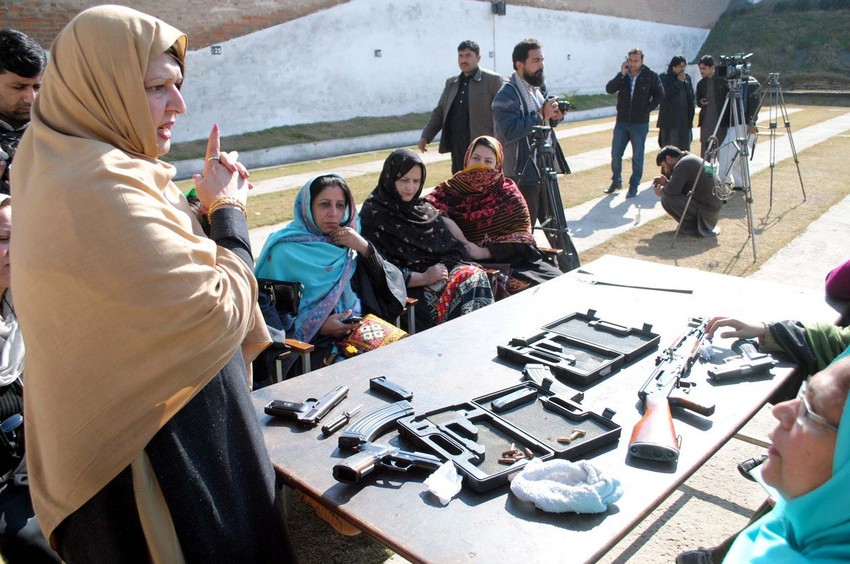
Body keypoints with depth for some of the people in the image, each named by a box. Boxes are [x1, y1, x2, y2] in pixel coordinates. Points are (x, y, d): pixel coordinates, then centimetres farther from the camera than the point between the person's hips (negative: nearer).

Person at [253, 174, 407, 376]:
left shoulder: (346, 243, 10)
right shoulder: (284, 250, -5)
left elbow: (392, 283, 6)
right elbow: (271, 313, -6)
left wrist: (365, 249, -8)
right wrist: (318, 327, -18)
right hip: (311, 344, -5)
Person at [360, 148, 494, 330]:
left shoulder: (421, 206, 17)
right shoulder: (373, 215, -2)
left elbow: (451, 246, 14)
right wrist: (423, 278, -17)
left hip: (440, 271, 6)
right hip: (408, 287, -6)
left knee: (476, 275, -24)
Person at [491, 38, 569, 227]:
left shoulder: (539, 87, 13)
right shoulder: (507, 94, -14)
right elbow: (509, 131, -27)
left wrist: (555, 117, 0)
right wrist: (541, 115, -25)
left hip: (546, 170, 8)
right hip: (523, 175, -8)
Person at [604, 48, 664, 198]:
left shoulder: (650, 76, -3)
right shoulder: (622, 75, 3)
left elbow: (660, 95, 2)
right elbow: (609, 89, -10)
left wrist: (647, 109, -8)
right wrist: (622, 74, -16)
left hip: (640, 124, -2)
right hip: (622, 122, 3)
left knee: (637, 157, 4)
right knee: (615, 154, 6)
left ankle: (634, 186, 13)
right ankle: (616, 181, 24)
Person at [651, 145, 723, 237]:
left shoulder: (683, 164, -16)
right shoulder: (690, 158, 15)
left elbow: (673, 190, -23)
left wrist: (661, 191, -3)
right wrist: (666, 182, 11)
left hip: (707, 211, -10)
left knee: (666, 199, -18)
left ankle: (693, 227, -6)